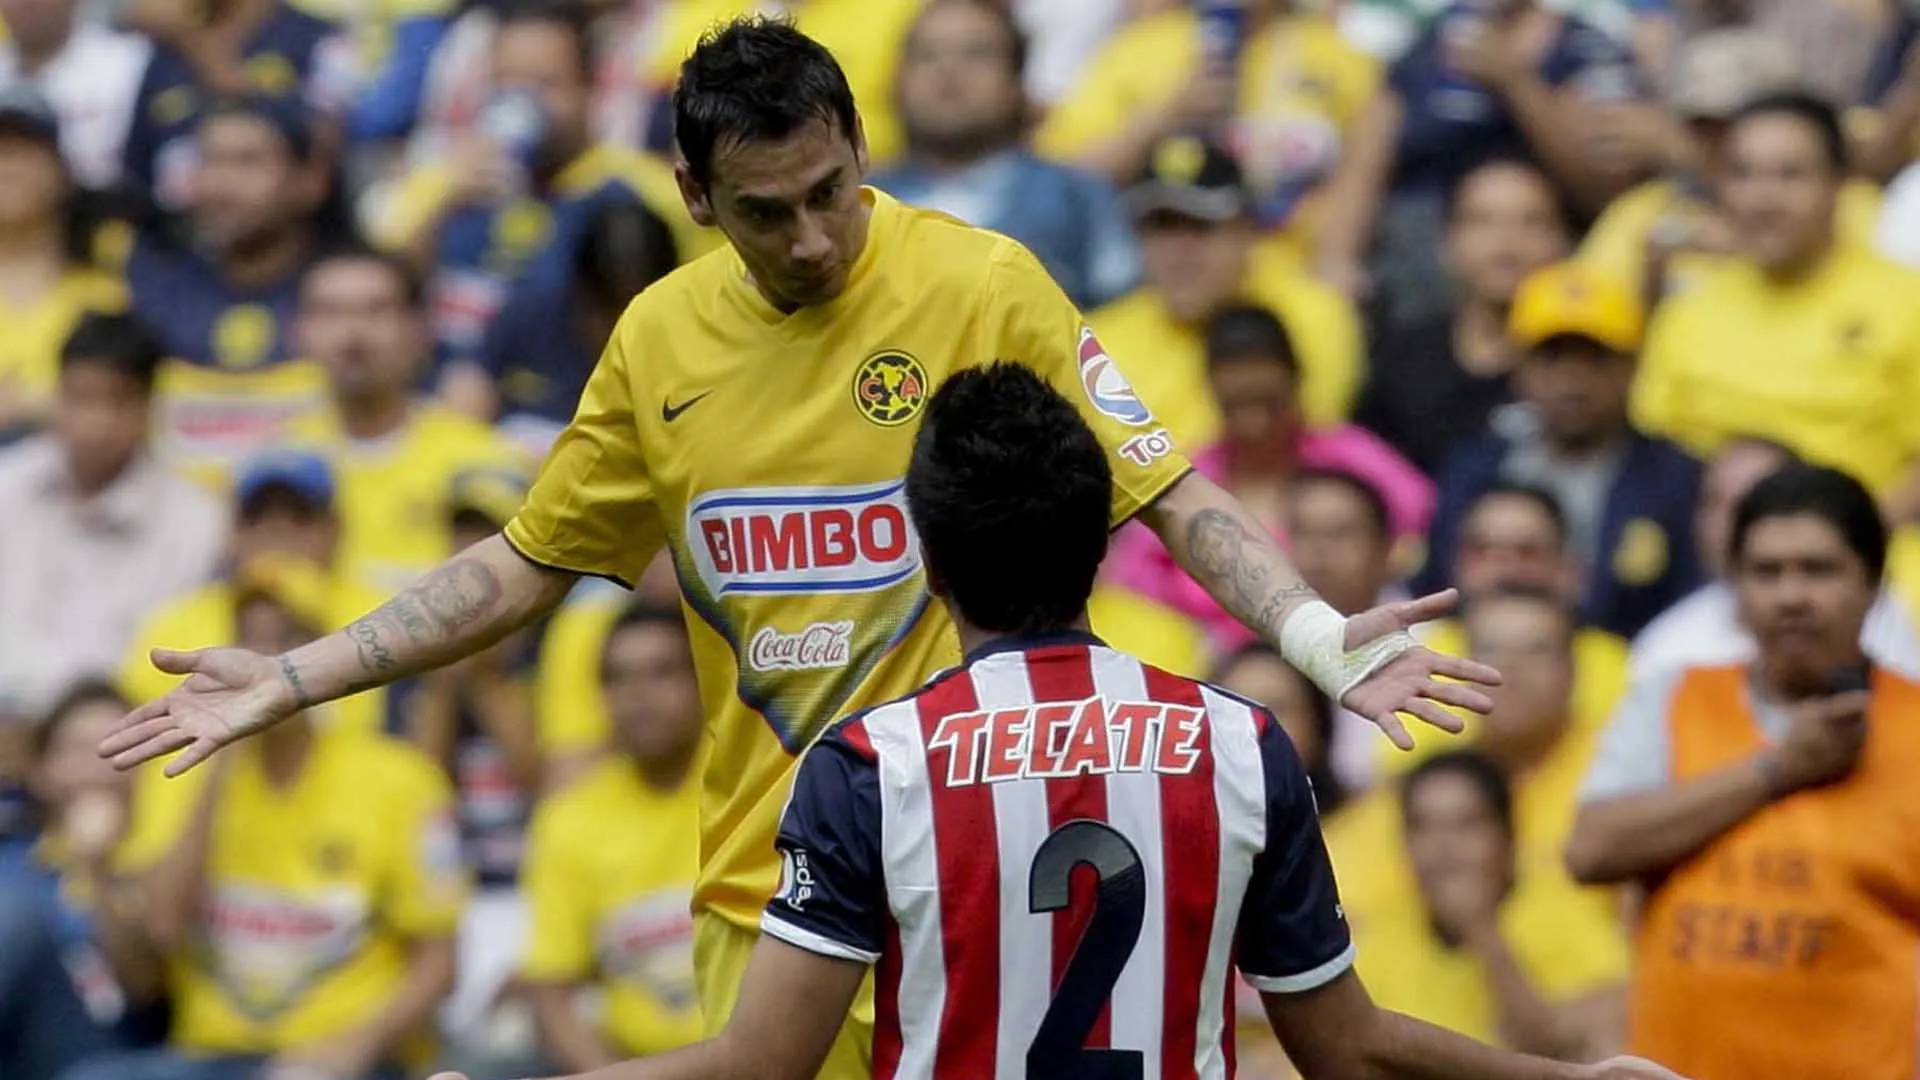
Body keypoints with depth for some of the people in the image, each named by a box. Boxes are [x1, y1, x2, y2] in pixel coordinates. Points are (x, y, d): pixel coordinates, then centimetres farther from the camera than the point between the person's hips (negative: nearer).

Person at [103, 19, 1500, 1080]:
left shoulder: (987, 287, -6)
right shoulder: (661, 336, 7)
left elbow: (1174, 497, -4)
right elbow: (525, 565, 18)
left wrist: (1319, 634, -21)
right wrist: (291, 680, 14)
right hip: (761, 878, 4)